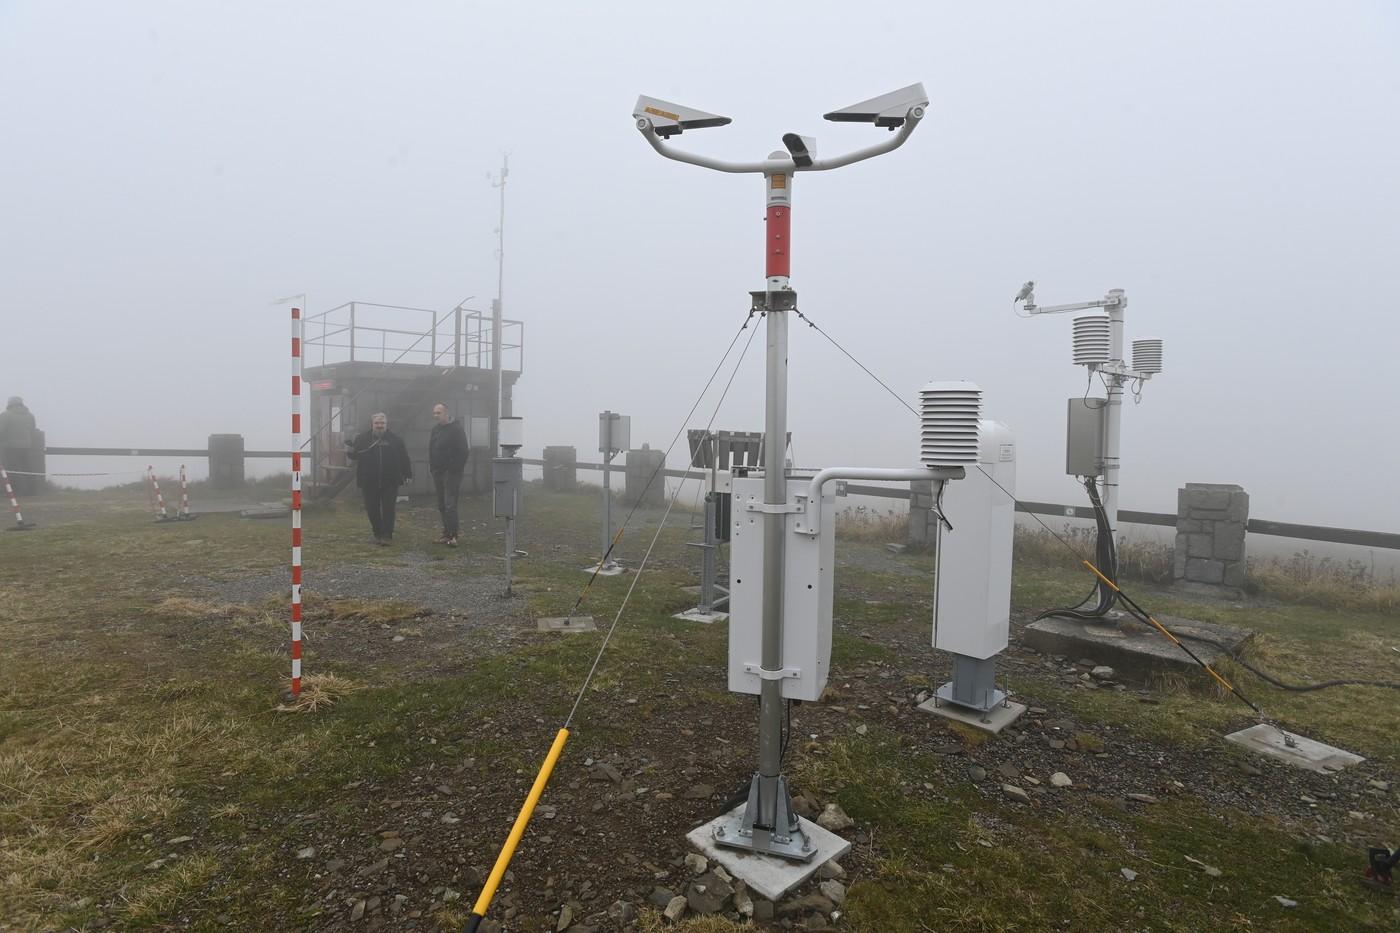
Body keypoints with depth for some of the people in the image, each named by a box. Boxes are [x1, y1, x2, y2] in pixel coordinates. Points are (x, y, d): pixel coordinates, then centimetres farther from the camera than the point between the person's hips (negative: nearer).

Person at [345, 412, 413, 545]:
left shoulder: (395, 439, 3)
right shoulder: (362, 438, 4)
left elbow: (404, 458, 4)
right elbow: (354, 455, 6)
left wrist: (408, 474, 2)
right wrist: (349, 451, -17)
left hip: (390, 482, -1)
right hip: (369, 483, 1)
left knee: (388, 509, -2)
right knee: (372, 509, 6)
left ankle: (387, 535, 4)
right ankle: (378, 534, 20)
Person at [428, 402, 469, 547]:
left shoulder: (456, 429, -9)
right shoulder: (435, 429, 14)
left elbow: (462, 452, -13)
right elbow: (431, 451, 20)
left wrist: (456, 470, -17)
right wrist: (432, 468, 11)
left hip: (451, 473, -8)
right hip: (438, 472, 8)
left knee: (450, 505, -12)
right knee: (442, 506, 10)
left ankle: (453, 536, -11)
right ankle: (447, 534, 16)